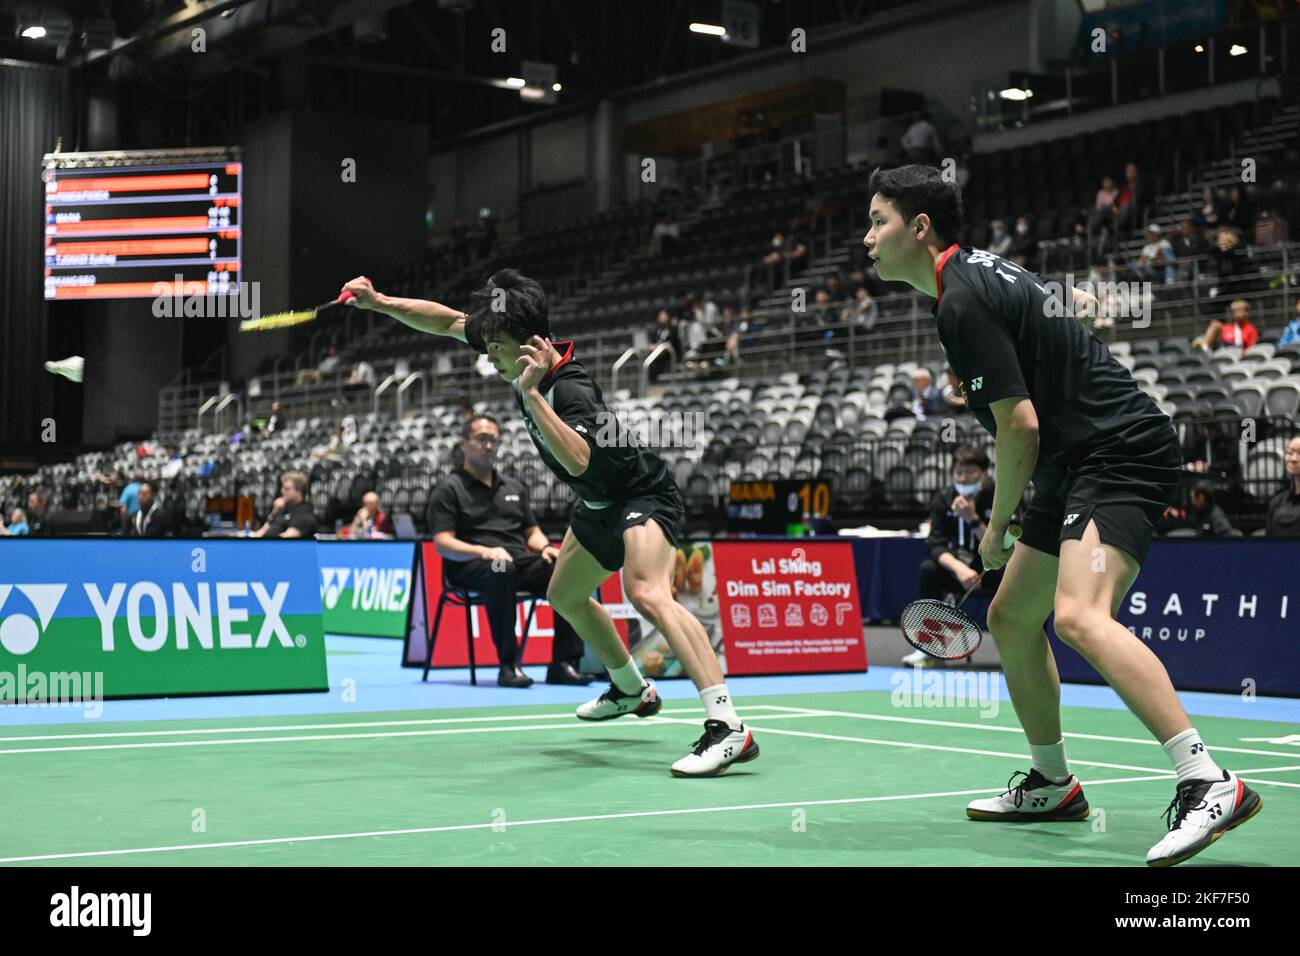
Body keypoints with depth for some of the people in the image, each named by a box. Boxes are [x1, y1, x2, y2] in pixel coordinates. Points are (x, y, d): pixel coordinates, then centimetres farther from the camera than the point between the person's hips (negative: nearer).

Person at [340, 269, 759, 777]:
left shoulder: (570, 388, -31)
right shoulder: (520, 353, -6)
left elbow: (576, 460, -48)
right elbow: (448, 320, 7)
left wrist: (531, 392, -46)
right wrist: (379, 301, -1)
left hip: (643, 495, -11)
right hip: (599, 504, 11)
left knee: (646, 593, -35)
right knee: (565, 595, 27)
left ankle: (728, 726, -43)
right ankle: (633, 690, 49)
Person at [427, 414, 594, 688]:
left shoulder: (514, 487, 25)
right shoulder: (448, 490, 6)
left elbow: (532, 532, 26)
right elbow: (443, 543, -5)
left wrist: (544, 547, 1)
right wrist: (484, 551, -22)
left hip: (520, 560, 5)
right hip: (471, 565, -5)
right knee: (501, 570, -41)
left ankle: (563, 663, -24)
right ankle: (508, 665, -37)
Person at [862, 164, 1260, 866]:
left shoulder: (962, 303, -16)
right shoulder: (984, 271, 15)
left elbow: (1019, 426, -18)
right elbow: (1081, 304, 30)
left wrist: (998, 526, -5)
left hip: (1120, 453, -11)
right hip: (1076, 465, 11)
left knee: (1079, 616, -30)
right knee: (1010, 617, 15)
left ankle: (1209, 785, -34)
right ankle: (1052, 785, 27)